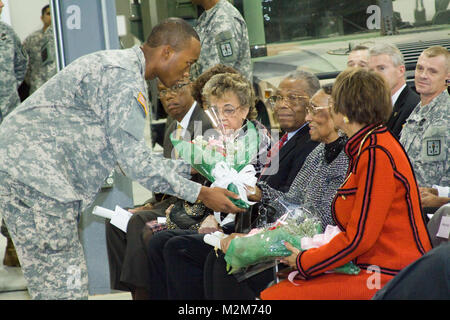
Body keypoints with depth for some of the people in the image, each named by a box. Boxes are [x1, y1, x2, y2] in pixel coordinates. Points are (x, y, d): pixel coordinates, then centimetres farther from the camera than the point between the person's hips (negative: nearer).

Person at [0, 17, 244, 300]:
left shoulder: (120, 67, 19)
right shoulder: (123, 77, -15)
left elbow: (131, 154, 22)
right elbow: (135, 162, -18)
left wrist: (191, 170, 19)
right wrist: (200, 193, -12)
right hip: (37, 176, -11)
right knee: (64, 287, -8)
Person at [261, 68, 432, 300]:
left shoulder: (376, 155, -17)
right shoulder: (367, 146, 15)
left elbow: (359, 237, -18)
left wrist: (304, 262, -6)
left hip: (387, 280, -10)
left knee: (274, 296, -16)